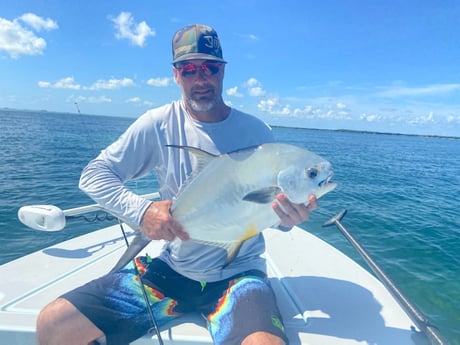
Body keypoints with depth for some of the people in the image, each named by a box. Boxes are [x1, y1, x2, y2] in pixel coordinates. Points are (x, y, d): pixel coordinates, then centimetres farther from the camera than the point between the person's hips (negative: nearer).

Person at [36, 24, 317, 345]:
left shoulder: (256, 132, -4)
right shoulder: (160, 123, -3)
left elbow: (278, 208, 1)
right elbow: (94, 174, -2)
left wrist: (290, 217, -23)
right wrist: (141, 210, -20)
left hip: (237, 273, -1)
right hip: (171, 269, 2)